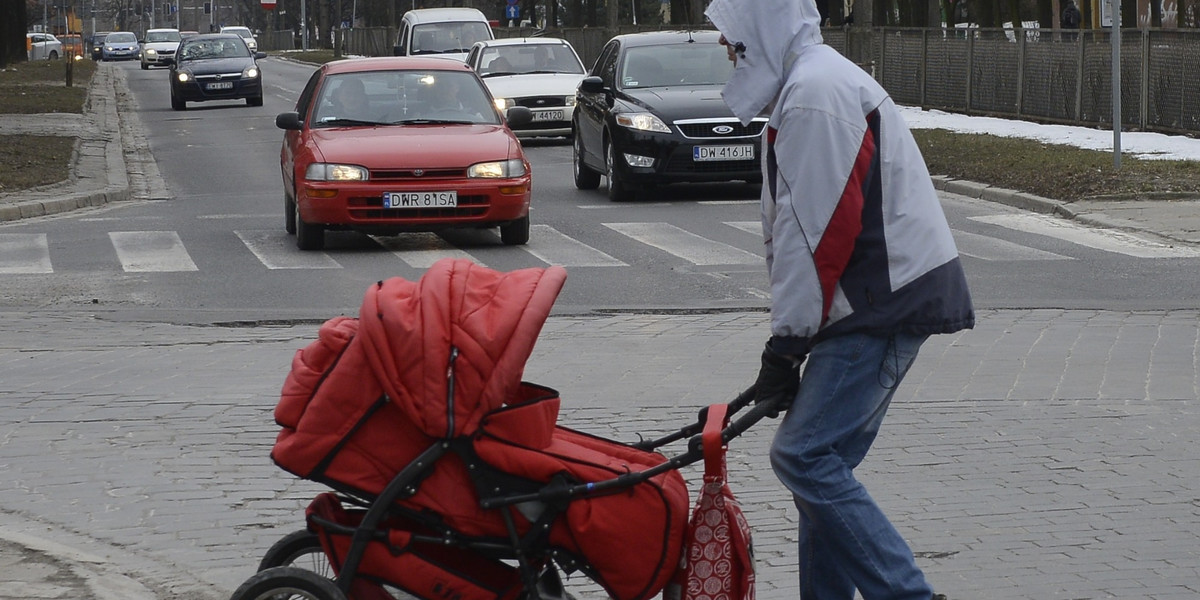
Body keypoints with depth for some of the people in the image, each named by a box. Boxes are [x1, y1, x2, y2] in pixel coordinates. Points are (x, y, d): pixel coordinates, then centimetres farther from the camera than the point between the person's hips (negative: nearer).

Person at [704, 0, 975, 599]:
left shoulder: (814, 93, -15)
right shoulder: (814, 83, 20)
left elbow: (818, 231, -20)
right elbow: (796, 226, 20)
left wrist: (785, 344, -13)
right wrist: (790, 340, 17)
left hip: (885, 303, -10)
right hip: (880, 299, 10)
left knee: (803, 456, -13)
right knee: (821, 460, 11)